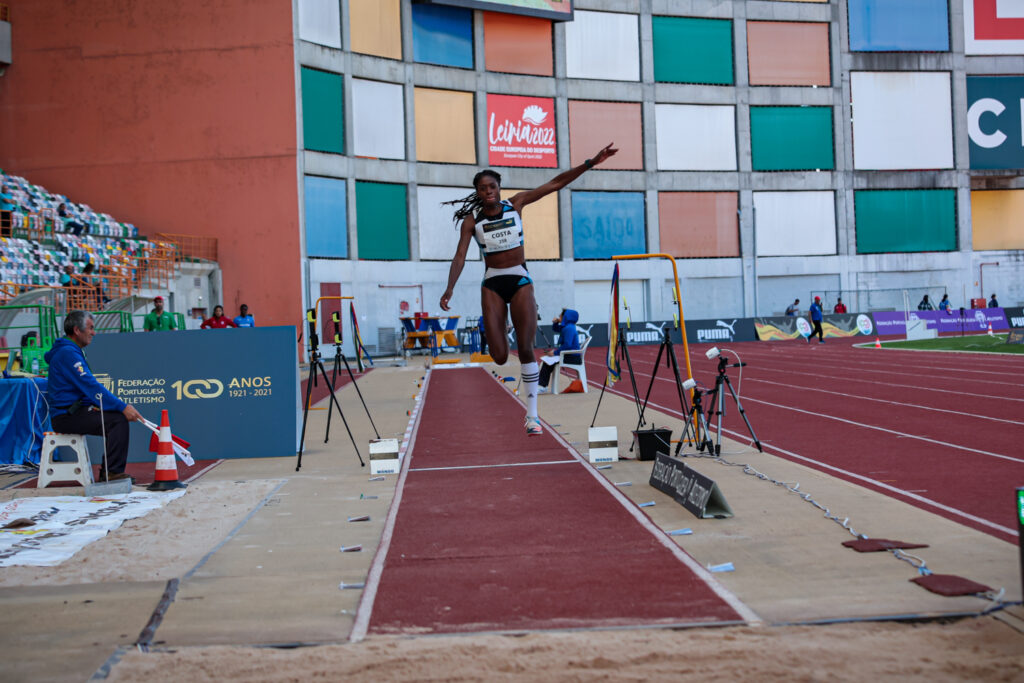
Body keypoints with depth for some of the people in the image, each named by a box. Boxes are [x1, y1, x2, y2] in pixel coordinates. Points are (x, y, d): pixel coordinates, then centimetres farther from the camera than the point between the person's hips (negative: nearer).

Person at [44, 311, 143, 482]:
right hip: (66, 417, -10)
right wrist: (122, 407, -24)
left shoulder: (72, 351, 20)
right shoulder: (68, 353, -14)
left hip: (74, 411, 10)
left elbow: (89, 387, 23)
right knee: (118, 420, -21)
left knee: (119, 417, 5)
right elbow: (91, 387, -22)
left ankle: (108, 473, 5)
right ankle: (112, 473, -20)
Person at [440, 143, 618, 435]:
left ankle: (532, 415, 3)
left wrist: (590, 162, -5)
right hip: (492, 284, 0)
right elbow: (460, 257, -7)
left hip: (520, 281, 0)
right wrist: (449, 289, -22)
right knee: (499, 357, -9)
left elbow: (555, 183, 0)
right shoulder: (472, 221, -1)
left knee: (526, 349, -6)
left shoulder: (516, 204, 1)